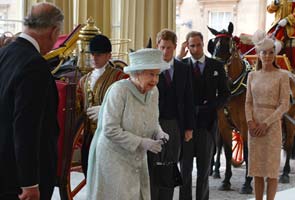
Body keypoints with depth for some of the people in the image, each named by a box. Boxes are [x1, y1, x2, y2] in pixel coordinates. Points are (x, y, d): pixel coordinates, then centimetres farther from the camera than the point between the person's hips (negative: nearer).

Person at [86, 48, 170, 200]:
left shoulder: (153, 91, 0)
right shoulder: (119, 90, -20)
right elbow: (110, 130, -22)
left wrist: (158, 132, -7)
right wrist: (141, 143, -22)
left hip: (137, 159, 6)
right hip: (113, 157, -6)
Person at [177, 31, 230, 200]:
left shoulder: (217, 66, 4)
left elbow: (225, 94, 5)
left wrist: (210, 107, -12)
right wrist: (180, 56, -16)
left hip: (207, 121, 1)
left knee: (204, 167, 10)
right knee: (185, 167, 7)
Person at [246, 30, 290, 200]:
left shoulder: (282, 76, -4)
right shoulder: (252, 76, 8)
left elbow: (284, 105, -9)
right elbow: (248, 102, 8)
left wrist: (266, 123, -15)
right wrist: (250, 121, -8)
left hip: (272, 125, -4)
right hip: (254, 126, 4)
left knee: (271, 168, 0)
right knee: (257, 168, 7)